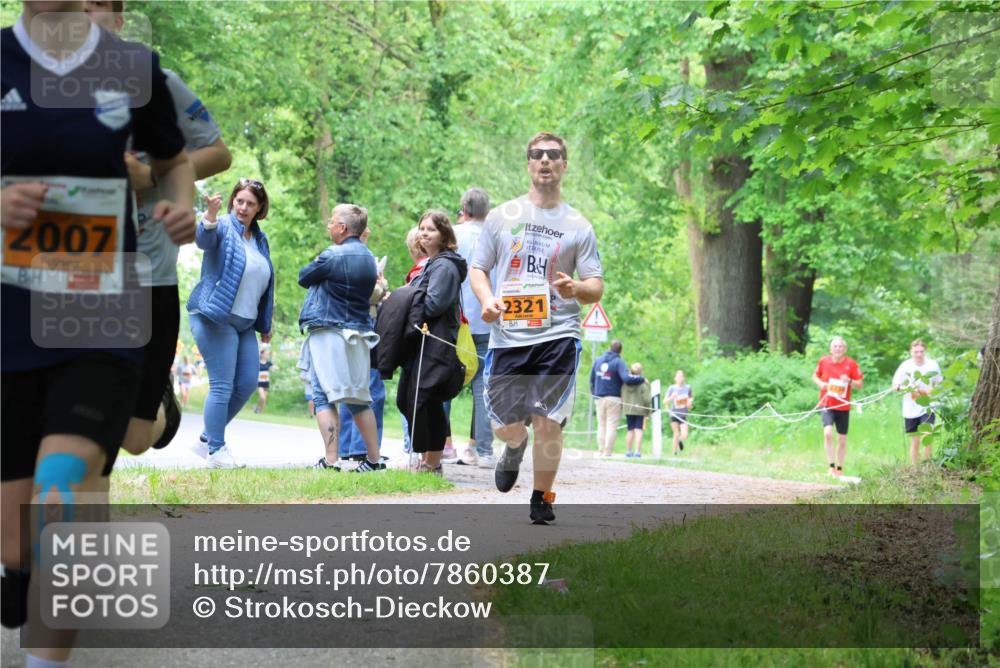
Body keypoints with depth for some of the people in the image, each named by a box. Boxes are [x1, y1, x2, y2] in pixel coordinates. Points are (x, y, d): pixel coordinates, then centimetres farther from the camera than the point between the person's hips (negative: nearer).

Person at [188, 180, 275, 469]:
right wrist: (211, 215, -51)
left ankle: (208, 440, 18)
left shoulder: (260, 239, 15)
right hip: (215, 318, -8)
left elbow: (264, 283, 23)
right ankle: (216, 450, -2)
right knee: (222, 385, -9)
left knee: (247, 384, 6)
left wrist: (265, 325, 22)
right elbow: (204, 239, -30)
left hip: (245, 323, 8)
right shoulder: (223, 227, -6)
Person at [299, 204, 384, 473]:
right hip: (359, 334, 7)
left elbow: (304, 277, 0)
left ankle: (330, 460, -16)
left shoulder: (332, 255, -12)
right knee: (359, 398, 14)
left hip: (328, 332, -7)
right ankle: (374, 459, 13)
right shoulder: (369, 258, 12)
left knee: (324, 396, -7)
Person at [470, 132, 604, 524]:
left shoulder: (578, 226, 7)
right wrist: (487, 300, -8)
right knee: (506, 426, 2)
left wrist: (576, 289, -18)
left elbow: (596, 288, 5)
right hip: (507, 335, 1)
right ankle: (515, 446, 39)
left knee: (548, 424, -6)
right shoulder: (502, 216, 9)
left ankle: (542, 498, 14)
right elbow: (477, 269, 13)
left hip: (558, 335, -1)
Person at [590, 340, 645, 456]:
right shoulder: (618, 362, -11)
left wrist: (594, 393, 24)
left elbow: (592, 379, 13)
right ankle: (607, 453, -6)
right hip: (614, 398, -5)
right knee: (611, 427, -1)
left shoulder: (598, 360, 7)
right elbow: (627, 378, -23)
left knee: (602, 426, 13)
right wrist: (642, 379, -10)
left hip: (600, 398, 5)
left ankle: (600, 452, 9)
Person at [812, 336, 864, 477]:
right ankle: (831, 466, -16)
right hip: (827, 404, -1)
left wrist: (850, 381, -19)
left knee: (842, 439, 8)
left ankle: (839, 469, 23)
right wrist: (820, 383, -7)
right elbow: (815, 376, 15)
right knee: (828, 432, -22)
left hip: (843, 406, 1)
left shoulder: (851, 364, -3)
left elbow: (861, 384, 1)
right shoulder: (824, 361, -1)